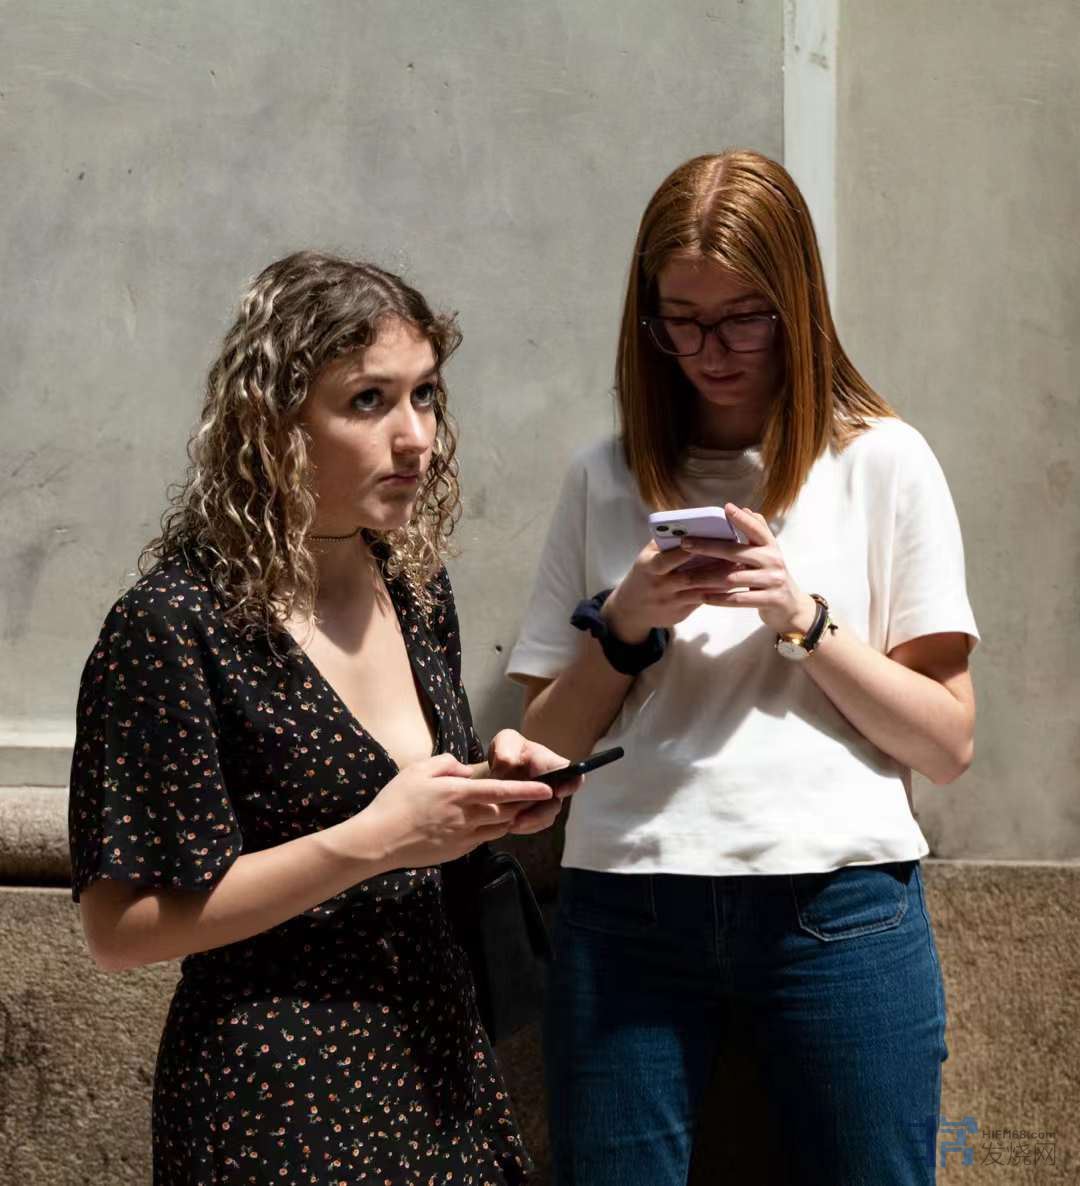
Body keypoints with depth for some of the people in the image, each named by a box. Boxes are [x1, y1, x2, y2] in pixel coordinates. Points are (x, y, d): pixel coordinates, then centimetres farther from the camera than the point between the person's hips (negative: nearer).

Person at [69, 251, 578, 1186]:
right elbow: (121, 929, -18)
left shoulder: (418, 589, 3)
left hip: (438, 1060, 7)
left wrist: (490, 790, -4)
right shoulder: (175, 626, -18)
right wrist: (369, 840, -23)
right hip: (280, 1100, -6)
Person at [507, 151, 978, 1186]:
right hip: (625, 906, 2)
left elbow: (947, 743, 0)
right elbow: (547, 740, 9)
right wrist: (625, 624, -7)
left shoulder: (882, 461, 2)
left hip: (837, 905, -1)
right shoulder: (604, 481, 8)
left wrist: (803, 617, -12)